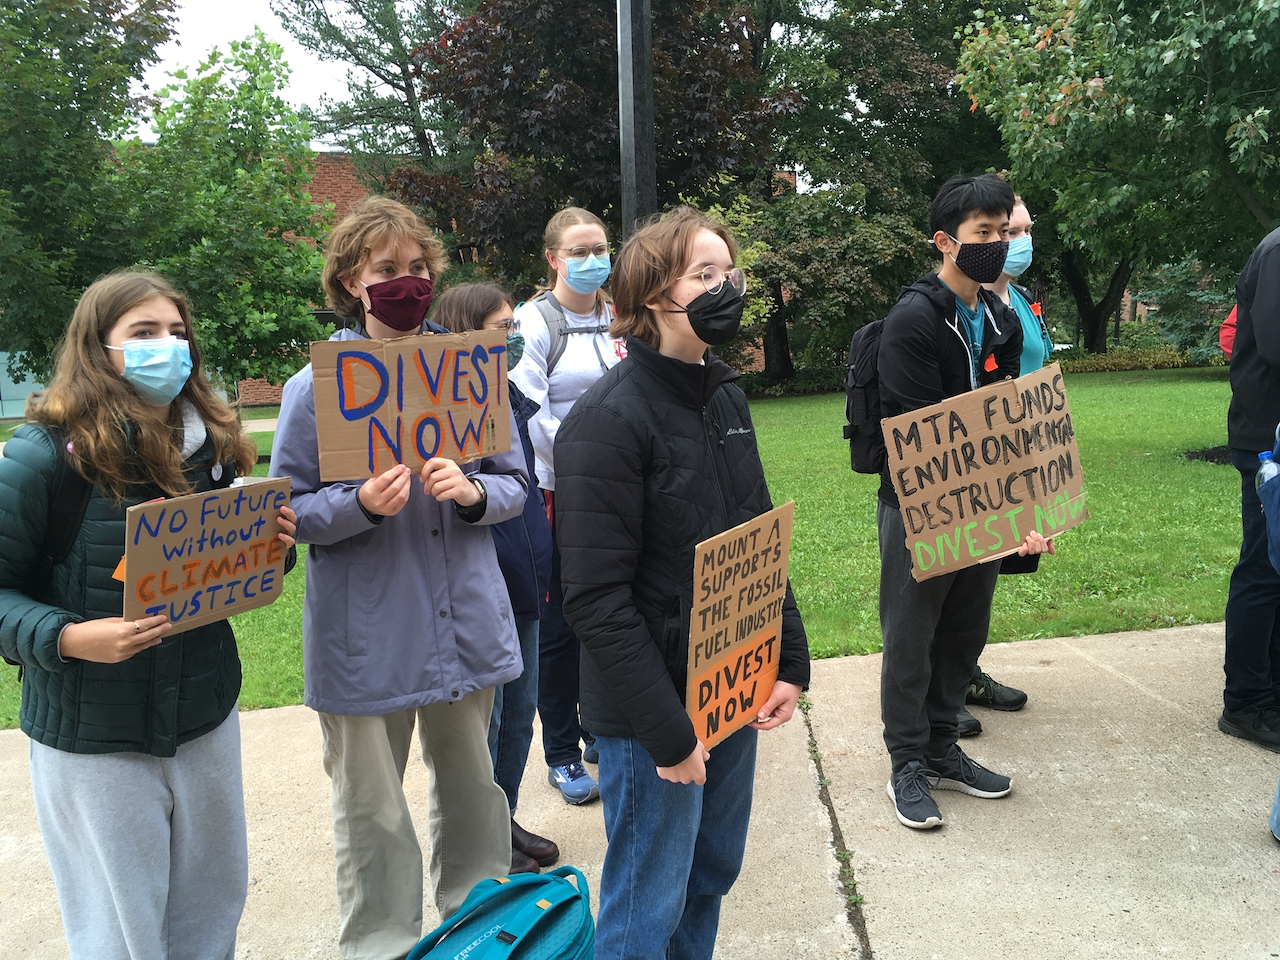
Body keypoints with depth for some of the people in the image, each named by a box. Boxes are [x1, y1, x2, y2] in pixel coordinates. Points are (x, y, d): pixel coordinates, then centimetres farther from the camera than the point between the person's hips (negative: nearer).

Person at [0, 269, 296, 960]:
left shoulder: (211, 443, 3)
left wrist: (272, 542, -7)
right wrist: (65, 638, -26)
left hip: (206, 713, 5)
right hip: (93, 734, -5)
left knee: (215, 902, 20)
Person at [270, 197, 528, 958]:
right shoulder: (316, 386, -5)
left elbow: (516, 487, 6)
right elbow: (287, 513, -4)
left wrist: (472, 492, -16)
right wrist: (360, 504, -23)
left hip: (466, 622, 3)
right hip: (366, 634, -3)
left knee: (473, 789, 17)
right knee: (372, 811, 11)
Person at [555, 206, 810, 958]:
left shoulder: (726, 397, 8)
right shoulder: (608, 420, -18)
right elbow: (598, 600, -21)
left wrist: (792, 661, 4)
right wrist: (665, 730, -19)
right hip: (656, 709, -7)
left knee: (713, 875, 21)